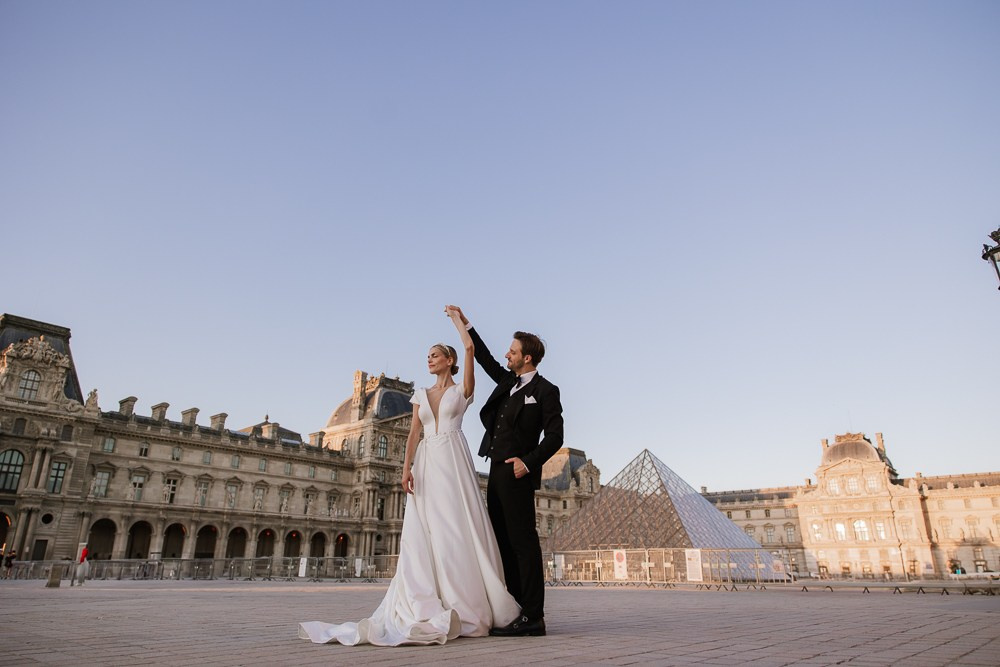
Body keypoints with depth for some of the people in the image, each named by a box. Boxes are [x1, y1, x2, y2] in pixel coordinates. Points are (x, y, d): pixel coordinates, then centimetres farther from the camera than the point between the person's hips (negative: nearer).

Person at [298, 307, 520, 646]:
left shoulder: (462, 389, 6)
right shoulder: (421, 395, 18)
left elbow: (470, 346, -6)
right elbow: (414, 434, 10)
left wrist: (455, 316, 8)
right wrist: (406, 468, -5)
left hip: (454, 461, -4)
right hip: (426, 464, 4)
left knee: (457, 530, -9)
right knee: (423, 534, -3)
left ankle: (466, 608, -4)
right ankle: (427, 612, -1)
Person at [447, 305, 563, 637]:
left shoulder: (545, 391, -5)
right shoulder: (508, 382, 16)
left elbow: (554, 436, -9)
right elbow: (486, 359, 26)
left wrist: (528, 462, -18)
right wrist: (466, 326, 23)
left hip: (517, 473, -8)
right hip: (496, 472, 8)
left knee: (523, 542, -7)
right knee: (503, 542, 9)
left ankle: (532, 617, -3)